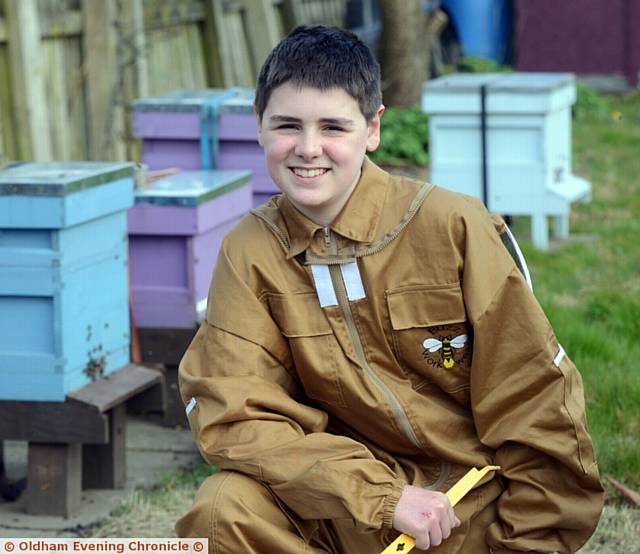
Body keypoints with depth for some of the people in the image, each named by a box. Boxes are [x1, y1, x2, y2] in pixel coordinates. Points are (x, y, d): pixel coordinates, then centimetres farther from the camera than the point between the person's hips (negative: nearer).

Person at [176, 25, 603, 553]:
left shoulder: (451, 227, -11)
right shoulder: (251, 252, -5)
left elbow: (534, 408, -7)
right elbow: (233, 413, -11)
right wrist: (383, 497, -20)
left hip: (474, 508, -2)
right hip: (347, 507, 2)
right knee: (224, 508, -23)